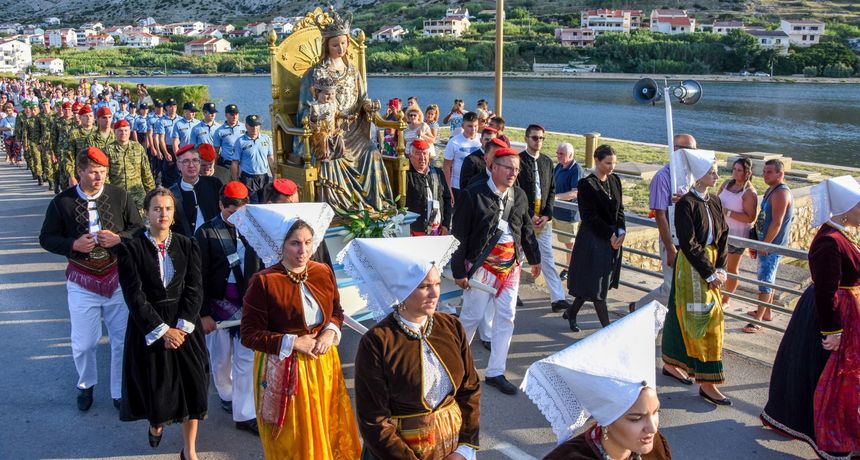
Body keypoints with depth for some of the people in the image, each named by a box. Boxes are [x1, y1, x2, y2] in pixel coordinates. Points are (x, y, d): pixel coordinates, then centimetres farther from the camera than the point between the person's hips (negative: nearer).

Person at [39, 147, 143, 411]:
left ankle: (120, 392, 27)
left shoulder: (120, 196, -4)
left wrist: (119, 238, -15)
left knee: (123, 339, 8)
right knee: (83, 343, 10)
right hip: (82, 282, 0)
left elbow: (139, 229, 4)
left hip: (118, 277, 0)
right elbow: (46, 238, 1)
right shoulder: (62, 202, -5)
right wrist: (74, 245, -16)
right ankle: (86, 385, 39)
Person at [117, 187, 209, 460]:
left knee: (191, 386, 2)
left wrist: (182, 327, -13)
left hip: (185, 327, 2)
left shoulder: (187, 246, 2)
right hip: (149, 328, -2)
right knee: (155, 385, 8)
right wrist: (162, 330, -15)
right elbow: (134, 296, -10)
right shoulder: (131, 248, -6)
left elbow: (195, 289, -2)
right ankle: (156, 423, 44)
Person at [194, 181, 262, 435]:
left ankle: (244, 414, 12)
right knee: (221, 359, 15)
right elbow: (198, 277, -6)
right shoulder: (206, 232, -7)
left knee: (247, 359, 1)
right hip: (218, 303, -1)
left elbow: (260, 267, 2)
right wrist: (203, 313, -8)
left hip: (248, 305, 1)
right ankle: (227, 394, 43)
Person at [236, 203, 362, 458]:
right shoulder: (264, 282, -17)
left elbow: (337, 311, 13)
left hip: (323, 364, 5)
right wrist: (292, 343, -19)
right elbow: (249, 335, -14)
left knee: (328, 429, 17)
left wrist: (331, 332, -8)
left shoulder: (324, 273, -1)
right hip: (284, 370, -4)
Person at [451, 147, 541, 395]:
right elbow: (459, 235, -10)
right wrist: (459, 271, -11)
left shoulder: (519, 196, 6)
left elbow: (527, 229, 18)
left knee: (506, 318, 6)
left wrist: (534, 258, 21)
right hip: (482, 265, -5)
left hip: (510, 265, 6)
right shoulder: (474, 195, -11)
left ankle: (495, 372, 17)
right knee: (473, 315, 2)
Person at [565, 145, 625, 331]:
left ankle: (571, 312, 32)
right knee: (596, 284, -1)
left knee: (595, 282, 14)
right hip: (593, 240, -7)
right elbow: (590, 216, -15)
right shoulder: (586, 184, -13)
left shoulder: (615, 181, 8)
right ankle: (607, 327, 3)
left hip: (614, 239, 7)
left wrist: (621, 232, -5)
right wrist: (610, 235, -14)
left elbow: (620, 209, 11)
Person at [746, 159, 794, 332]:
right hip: (765, 243, 10)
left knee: (765, 281, -6)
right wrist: (757, 244, 18)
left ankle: (757, 321, -3)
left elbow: (777, 223, -24)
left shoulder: (781, 193, -20)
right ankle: (766, 312, 32)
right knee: (767, 278, 19)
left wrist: (765, 244, -18)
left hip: (772, 245, -10)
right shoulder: (771, 190, 11)